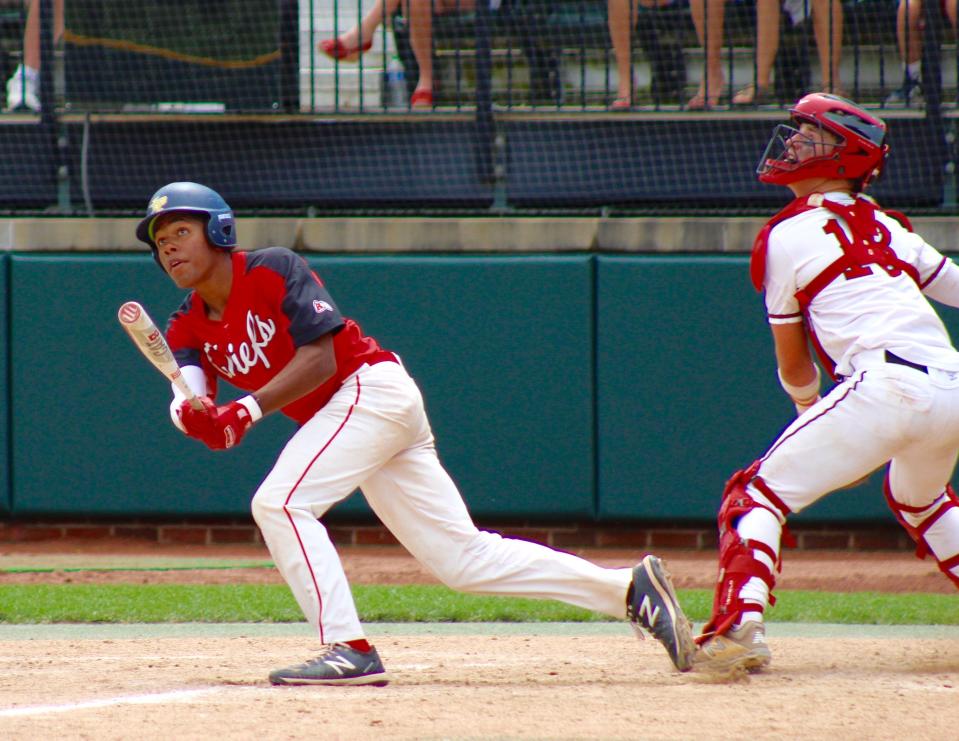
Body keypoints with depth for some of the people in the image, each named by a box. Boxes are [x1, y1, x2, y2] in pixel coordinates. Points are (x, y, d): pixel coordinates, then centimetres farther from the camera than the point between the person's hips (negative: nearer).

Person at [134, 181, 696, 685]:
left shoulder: (273, 270, -10)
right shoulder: (189, 329, 11)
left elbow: (319, 357, -19)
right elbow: (188, 400, -5)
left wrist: (248, 410, -29)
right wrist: (195, 417, -30)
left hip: (372, 388, -8)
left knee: (281, 503, -21)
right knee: (463, 558, 5)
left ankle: (349, 650, -23)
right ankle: (629, 589, 8)